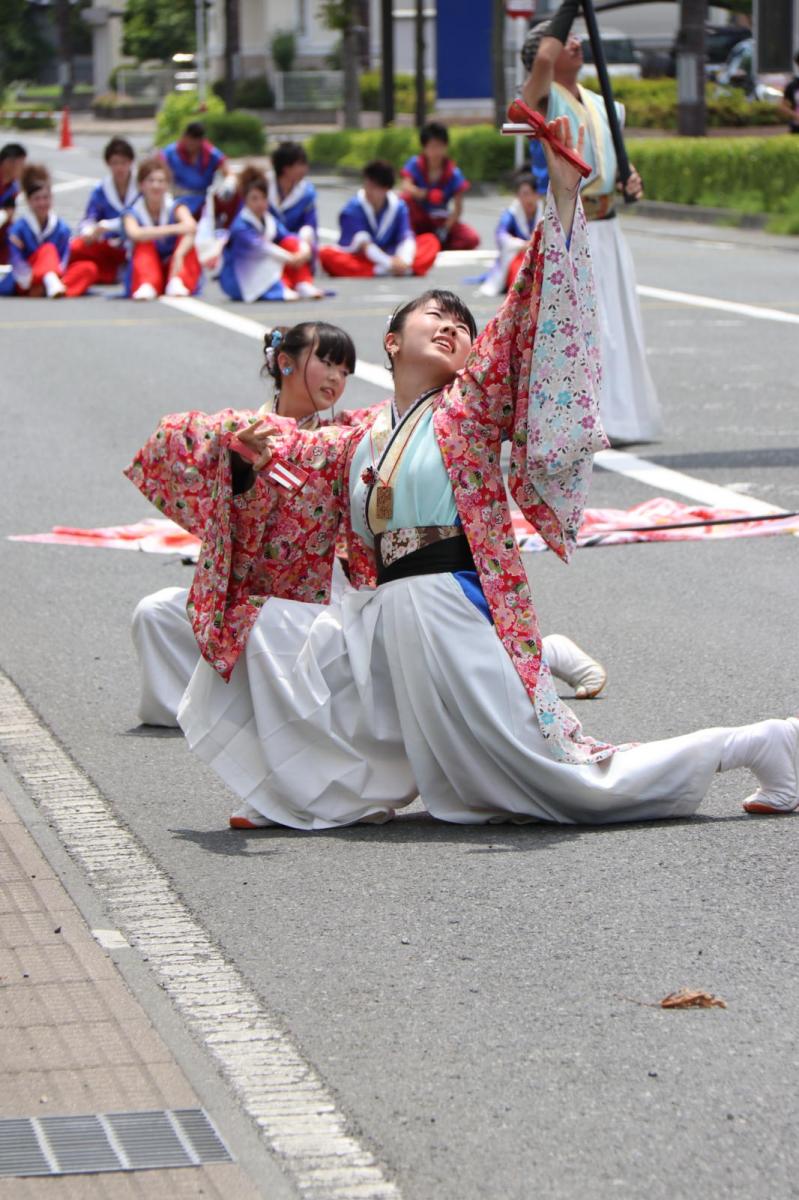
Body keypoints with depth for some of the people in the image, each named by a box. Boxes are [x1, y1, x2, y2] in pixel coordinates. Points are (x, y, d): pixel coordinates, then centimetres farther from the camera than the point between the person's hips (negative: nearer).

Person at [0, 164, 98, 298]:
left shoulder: (62, 228, 2)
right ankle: (52, 284, -61)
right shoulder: (18, 228, -6)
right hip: (24, 283, -4)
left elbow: (63, 262, -5)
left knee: (89, 269, -17)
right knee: (48, 249, -27)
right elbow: (17, 262, -13)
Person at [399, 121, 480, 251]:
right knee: (406, 198, -31)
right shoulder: (416, 164, -12)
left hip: (441, 221, 0)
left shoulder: (453, 173, -12)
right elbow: (406, 187, -30)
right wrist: (421, 193, -50)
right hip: (419, 220, 0)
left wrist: (444, 230, -25)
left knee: (472, 238, -23)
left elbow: (458, 208, -12)